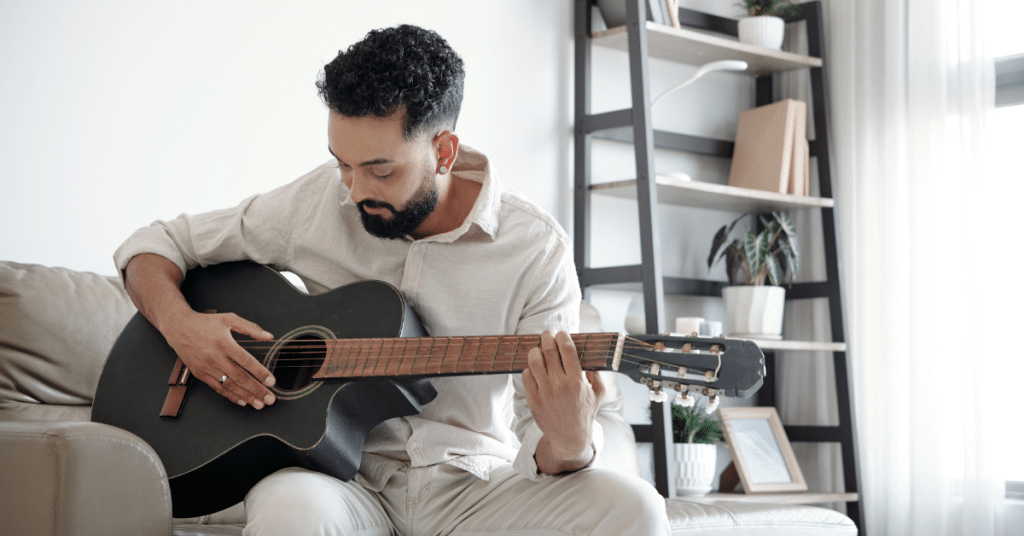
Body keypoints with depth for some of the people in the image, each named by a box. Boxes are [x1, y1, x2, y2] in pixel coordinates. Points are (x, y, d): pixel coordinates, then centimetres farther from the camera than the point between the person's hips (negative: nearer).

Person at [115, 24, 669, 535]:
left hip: (471, 485, 1)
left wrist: (567, 446, -33)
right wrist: (181, 325, -12)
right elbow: (155, 245, 10)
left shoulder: (537, 250, -7)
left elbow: (541, 451, -8)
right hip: (343, 478, 0)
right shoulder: (315, 203, -1)